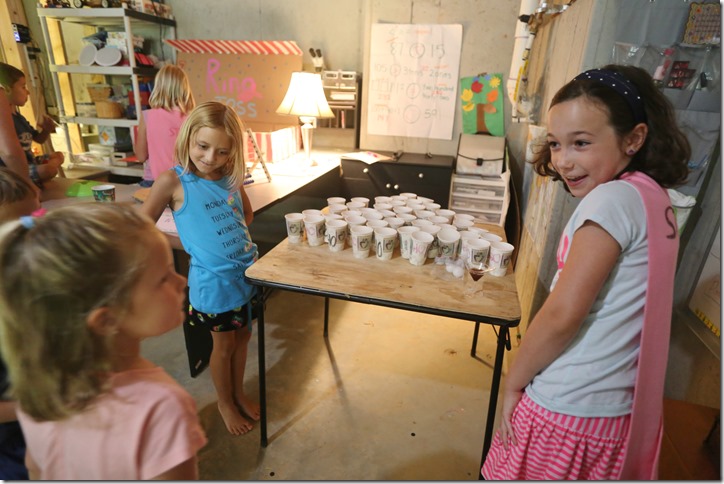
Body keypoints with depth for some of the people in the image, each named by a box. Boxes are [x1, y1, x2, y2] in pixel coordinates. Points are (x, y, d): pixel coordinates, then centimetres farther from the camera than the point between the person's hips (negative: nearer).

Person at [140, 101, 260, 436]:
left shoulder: (231, 177, 2)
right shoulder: (173, 181, -14)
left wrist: (234, 233, 4)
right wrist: (191, 239, -9)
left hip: (248, 268, 5)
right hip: (214, 279, -5)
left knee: (243, 336, 19)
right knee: (224, 344, 12)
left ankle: (239, 393, 43)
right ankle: (225, 404, 38)